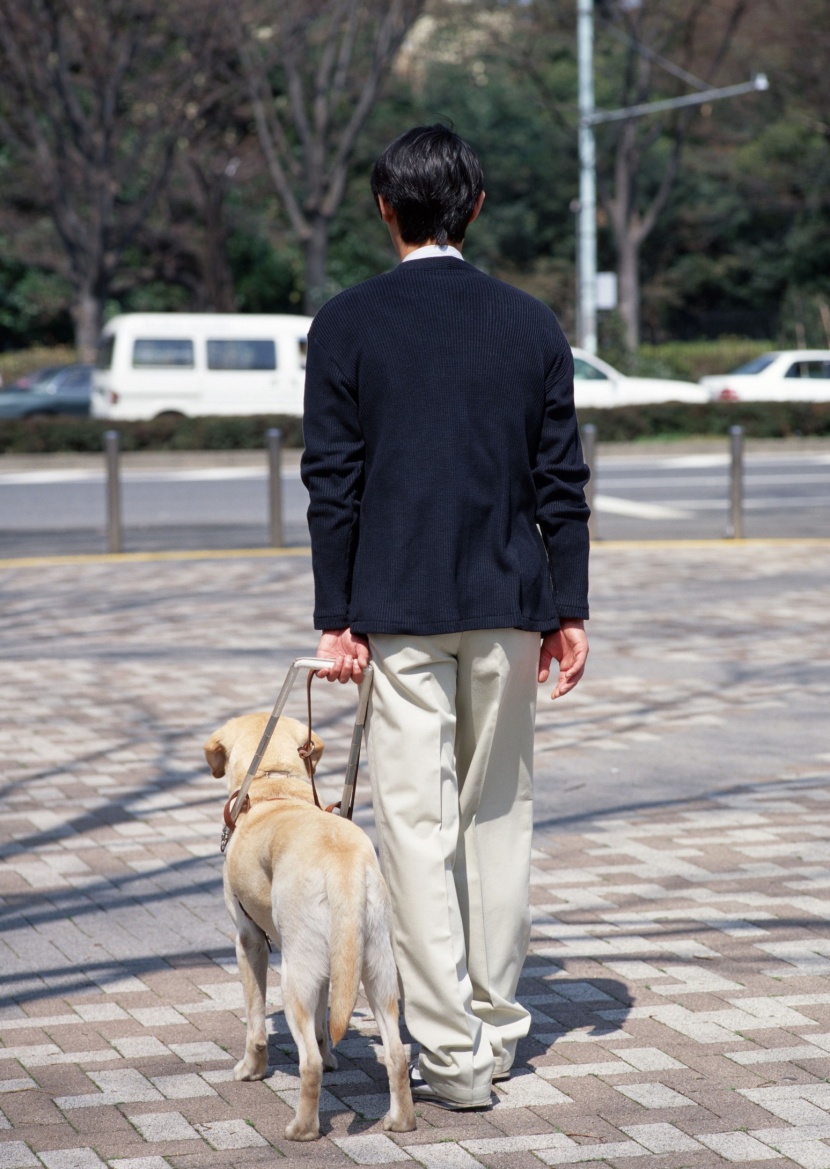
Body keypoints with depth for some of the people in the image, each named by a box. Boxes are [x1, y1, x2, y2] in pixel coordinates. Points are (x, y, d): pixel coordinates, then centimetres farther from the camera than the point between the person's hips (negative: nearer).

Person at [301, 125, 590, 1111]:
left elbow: (332, 481, -5)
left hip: (398, 609, -3)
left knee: (418, 826, -1)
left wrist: (336, 616, -1)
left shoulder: (346, 325, -4)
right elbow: (562, 483, 4)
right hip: (507, 605, 3)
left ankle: (452, 1052, -2)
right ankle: (494, 1024, 23)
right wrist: (567, 611, 9)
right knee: (499, 815, 14)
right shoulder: (533, 324, 4)